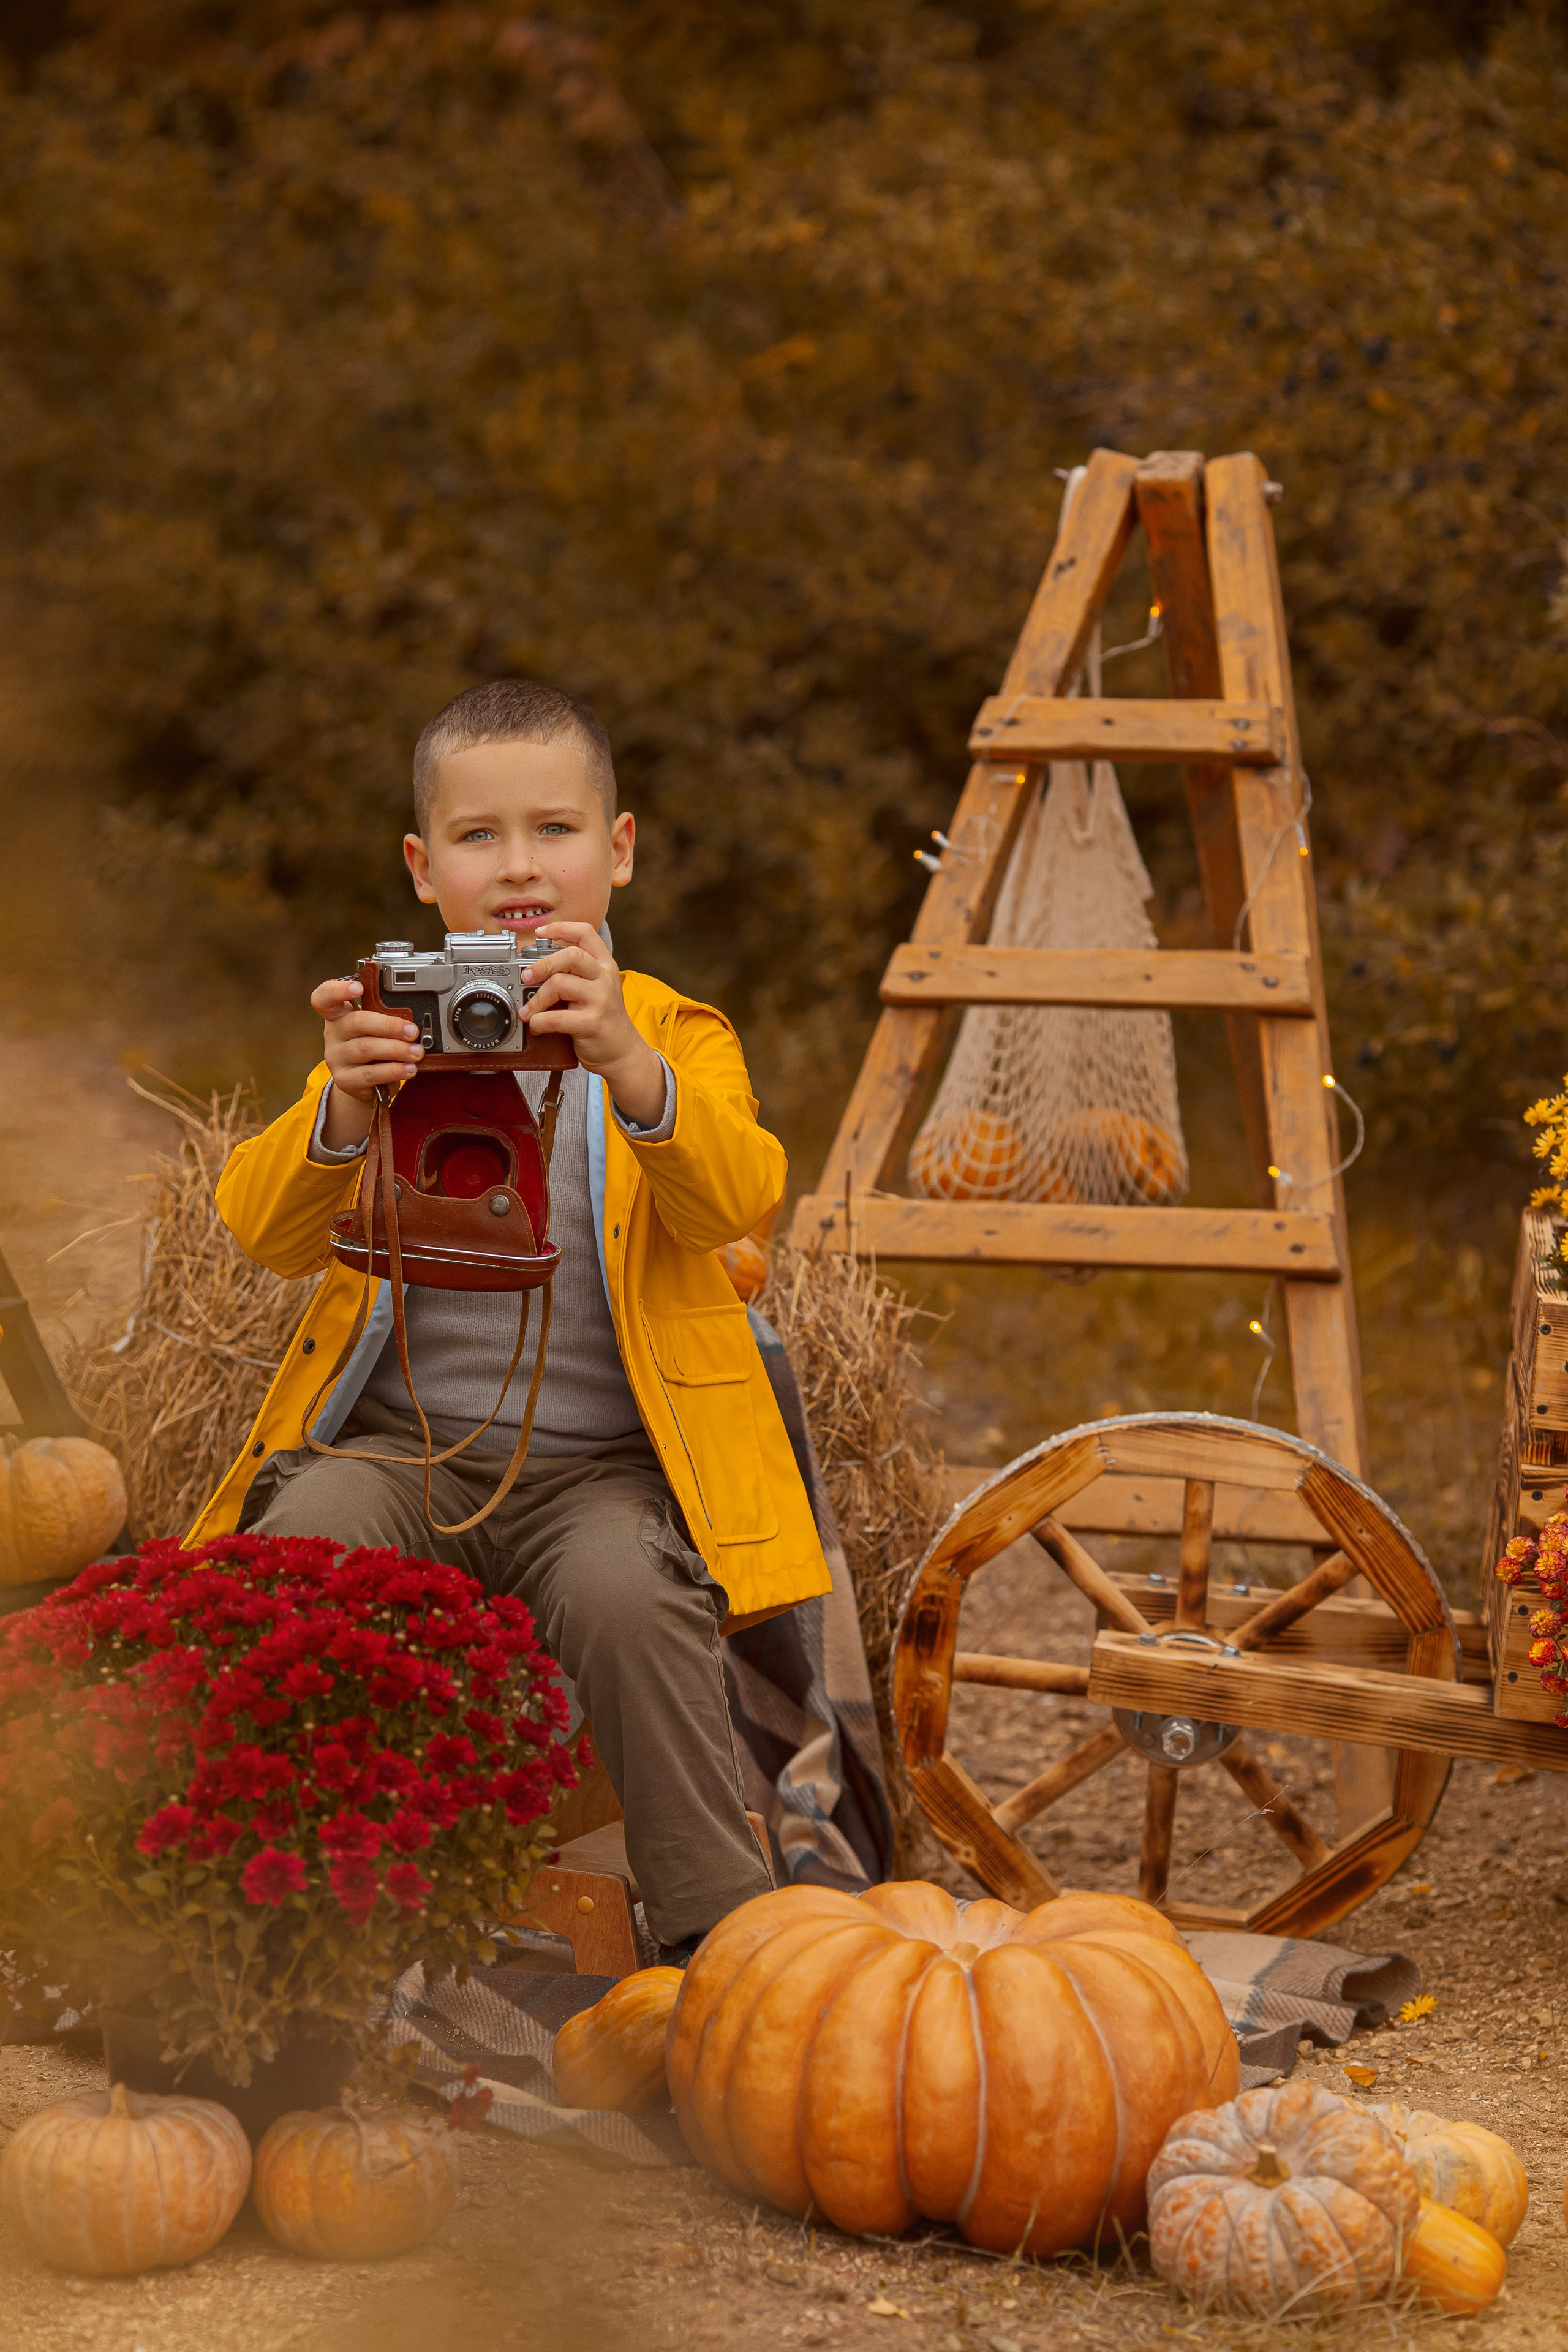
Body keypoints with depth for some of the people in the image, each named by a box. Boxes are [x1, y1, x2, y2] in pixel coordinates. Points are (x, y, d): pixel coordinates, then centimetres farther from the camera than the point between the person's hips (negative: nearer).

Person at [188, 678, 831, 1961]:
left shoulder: (674, 1035, 7)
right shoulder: (392, 1033, 12)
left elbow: (737, 1199, -14)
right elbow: (264, 1229, -2)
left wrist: (626, 1064, -34)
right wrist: (340, 1109, -25)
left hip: (601, 1465, -2)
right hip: (405, 1447, 2)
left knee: (626, 1593, -33)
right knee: (298, 1549, -29)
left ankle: (720, 1928, -17)